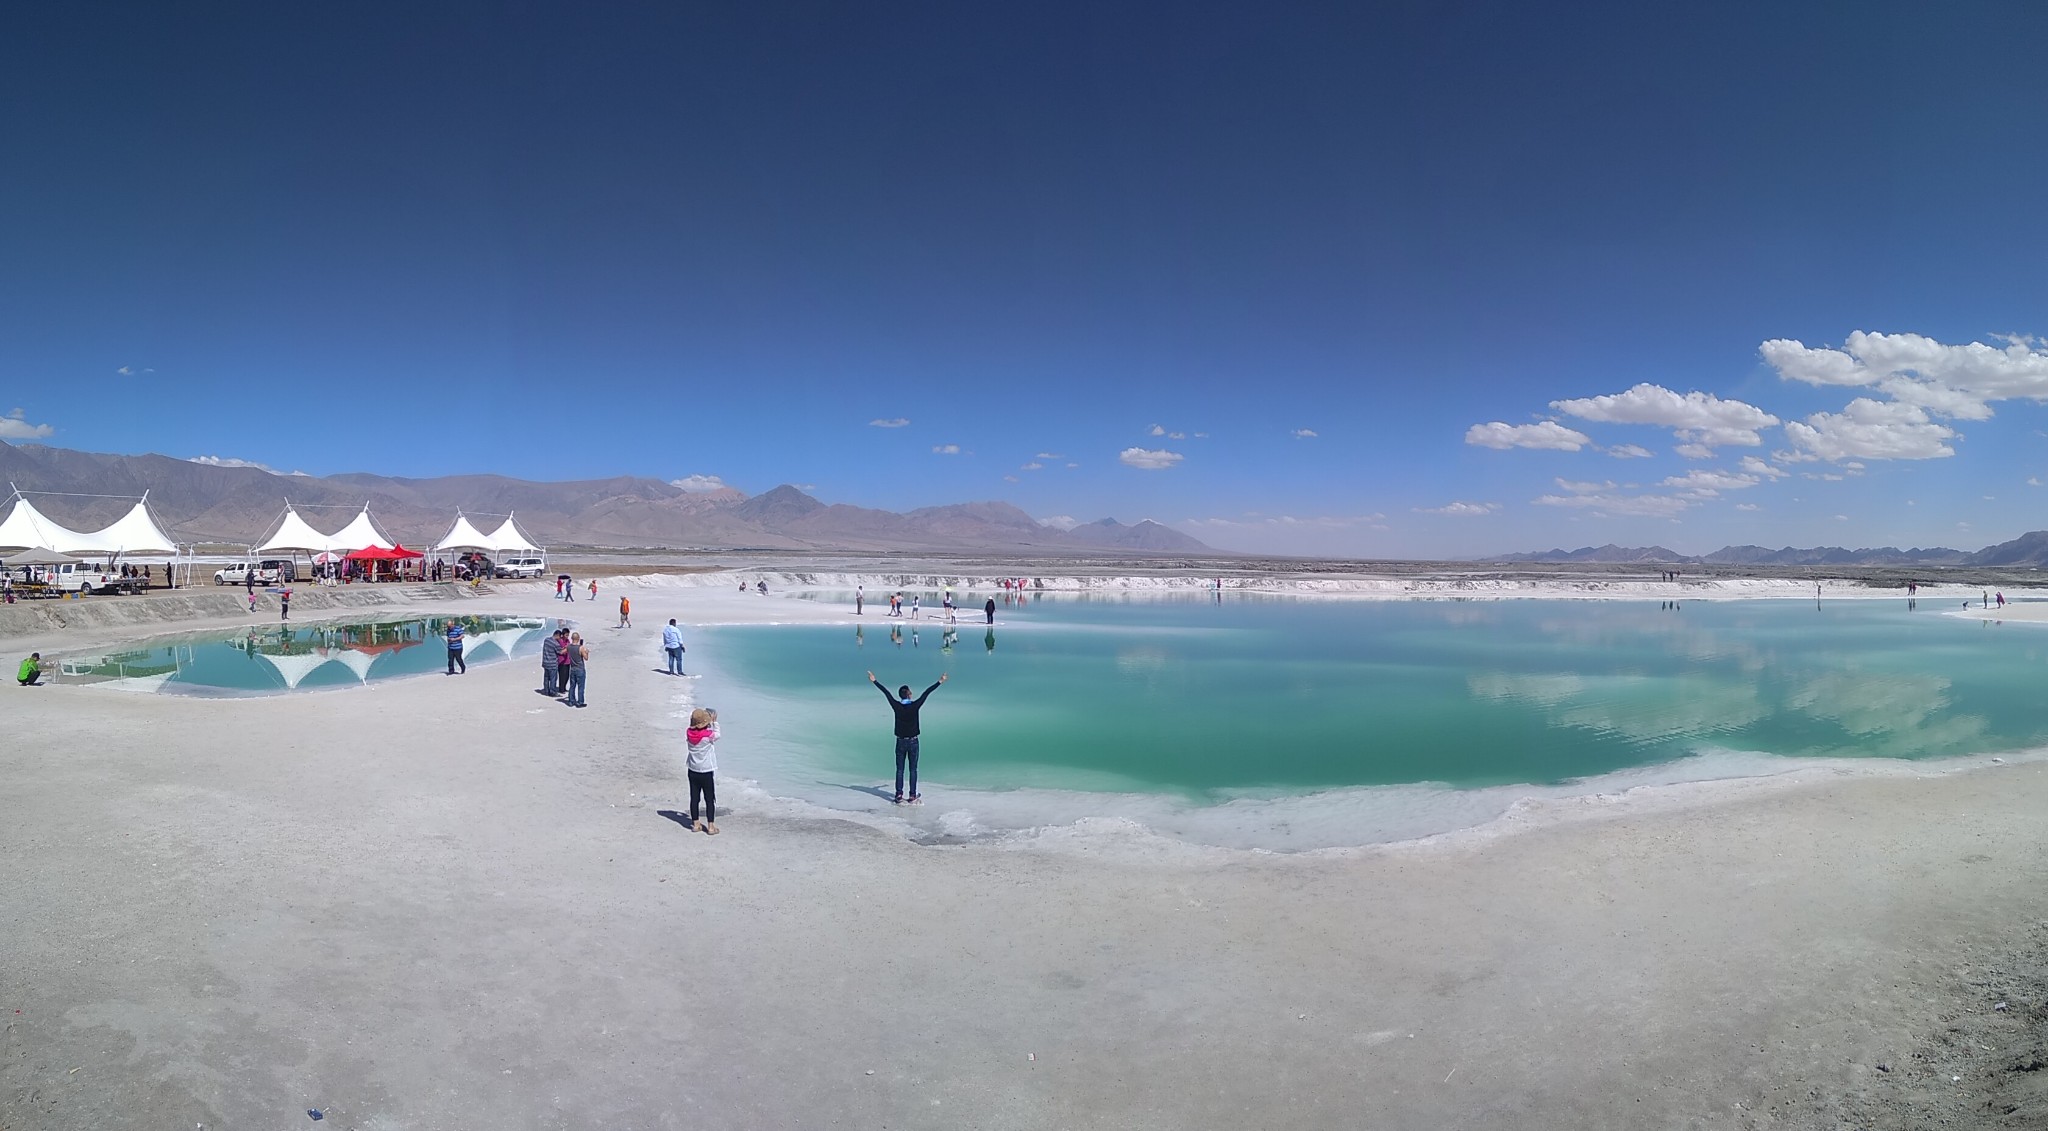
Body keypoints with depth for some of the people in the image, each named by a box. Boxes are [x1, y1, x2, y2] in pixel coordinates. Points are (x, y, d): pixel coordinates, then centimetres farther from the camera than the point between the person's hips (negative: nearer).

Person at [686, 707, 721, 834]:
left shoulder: (689, 733, -9)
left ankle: (696, 824, 22)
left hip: (693, 771, 5)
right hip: (707, 772, -4)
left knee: (694, 798, 13)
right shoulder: (708, 734, -21)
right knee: (710, 800, 5)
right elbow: (717, 735, 0)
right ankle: (711, 826, 7)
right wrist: (714, 721, 5)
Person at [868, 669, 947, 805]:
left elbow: (886, 693, 1)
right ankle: (912, 796, 6)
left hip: (901, 742, 1)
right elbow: (927, 693, -7)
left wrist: (874, 681, 9)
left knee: (899, 770, 7)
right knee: (913, 770, 5)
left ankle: (899, 796, 6)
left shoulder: (897, 706, -7)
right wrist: (940, 682, -2)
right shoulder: (915, 706, -12)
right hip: (913, 741, -1)